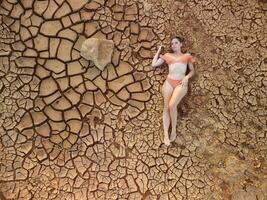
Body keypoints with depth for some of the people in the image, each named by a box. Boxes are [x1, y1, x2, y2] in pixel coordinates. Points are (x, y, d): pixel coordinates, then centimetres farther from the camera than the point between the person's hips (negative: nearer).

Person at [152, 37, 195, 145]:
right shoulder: (168, 55, 16)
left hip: (181, 83, -2)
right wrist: (159, 51, 17)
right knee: (166, 107, -9)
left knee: (172, 105, -24)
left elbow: (192, 70, 15)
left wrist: (187, 77, -5)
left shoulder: (187, 56, 13)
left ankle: (174, 129, -6)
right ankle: (166, 135, -10)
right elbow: (154, 64, 13)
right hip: (169, 82, 3)